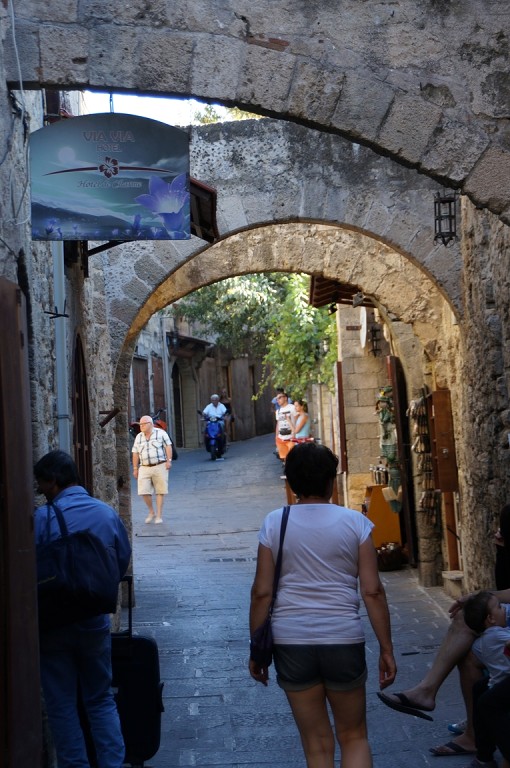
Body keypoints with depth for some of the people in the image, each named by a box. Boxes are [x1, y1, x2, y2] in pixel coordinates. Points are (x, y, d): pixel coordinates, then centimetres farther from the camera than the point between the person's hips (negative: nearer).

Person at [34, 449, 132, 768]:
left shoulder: (42, 517, -15)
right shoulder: (108, 513, -3)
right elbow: (123, 559, 6)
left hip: (55, 625, -3)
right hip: (96, 622, 3)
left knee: (61, 705, 10)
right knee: (101, 700, 16)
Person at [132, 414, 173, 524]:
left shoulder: (161, 433, 2)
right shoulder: (138, 437, 13)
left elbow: (168, 446, -1)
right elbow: (135, 453, 14)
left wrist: (169, 460, -11)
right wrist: (135, 468, 10)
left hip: (160, 466, -3)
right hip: (145, 468, 3)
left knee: (160, 491, -1)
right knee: (144, 491, -7)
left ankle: (159, 515, 8)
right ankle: (151, 512, 14)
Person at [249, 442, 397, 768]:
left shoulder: (274, 523, 0)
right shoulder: (355, 522, -1)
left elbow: (262, 592, -2)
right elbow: (372, 591, -4)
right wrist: (386, 648, 3)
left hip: (291, 643, 1)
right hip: (343, 640, 0)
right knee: (354, 737, 17)